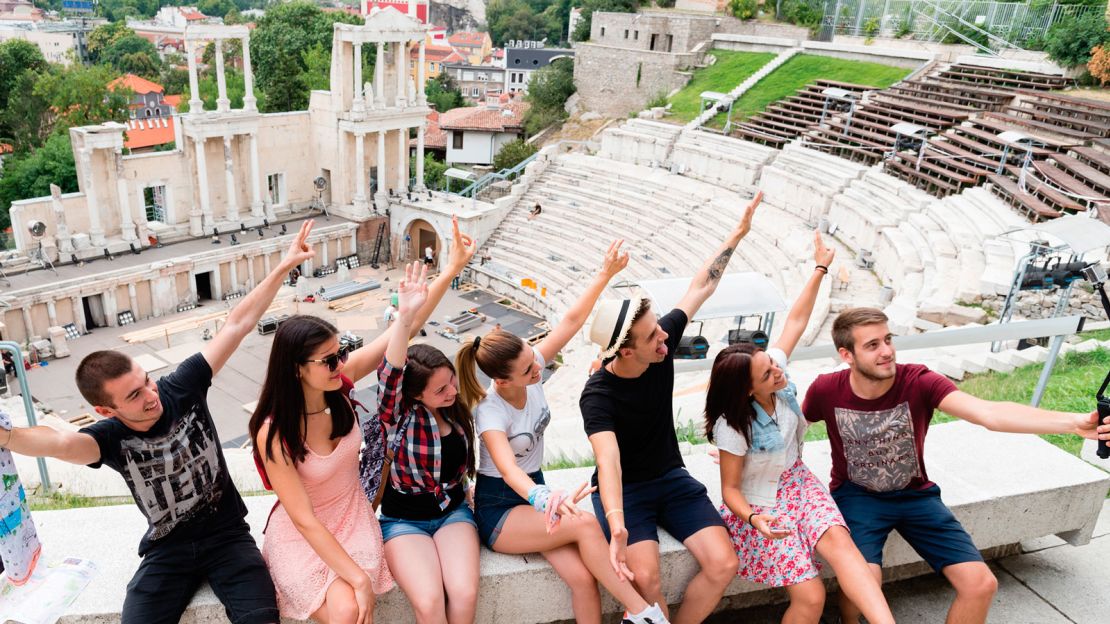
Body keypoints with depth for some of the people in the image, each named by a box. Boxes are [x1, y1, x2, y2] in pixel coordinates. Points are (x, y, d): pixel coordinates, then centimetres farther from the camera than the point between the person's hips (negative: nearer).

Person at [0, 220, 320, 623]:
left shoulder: (182, 388, -13)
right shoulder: (110, 438, -14)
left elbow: (236, 326, -16)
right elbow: (58, 443, -38)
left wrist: (283, 267, -19)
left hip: (227, 535, -1)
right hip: (167, 550, 1)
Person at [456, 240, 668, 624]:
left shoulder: (530, 368, -11)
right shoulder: (491, 412, -26)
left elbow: (572, 322, -11)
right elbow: (508, 469, -43)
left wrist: (605, 274, -17)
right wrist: (545, 498, -63)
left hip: (532, 490, 5)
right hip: (498, 510, -5)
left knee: (583, 579, -20)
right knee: (584, 524, -31)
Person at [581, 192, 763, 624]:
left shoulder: (662, 345, -11)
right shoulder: (598, 395, -25)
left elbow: (700, 288, -1)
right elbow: (608, 460, -40)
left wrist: (737, 234, 3)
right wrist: (617, 526, -55)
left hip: (672, 479, 5)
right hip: (624, 491, -5)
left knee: (723, 564, -13)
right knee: (644, 576, -29)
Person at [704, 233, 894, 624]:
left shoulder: (775, 367, -11)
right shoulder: (733, 427, -23)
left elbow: (795, 321, -1)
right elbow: (729, 489, -15)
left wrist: (820, 269, -1)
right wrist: (754, 519, -35)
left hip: (796, 484, 5)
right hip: (757, 504, -5)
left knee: (837, 539, -27)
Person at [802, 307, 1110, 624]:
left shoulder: (918, 381, -20)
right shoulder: (826, 390, -17)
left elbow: (989, 413, -35)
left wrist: (1073, 422, -47)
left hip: (915, 494, 2)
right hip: (857, 495, -2)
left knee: (981, 584, -9)